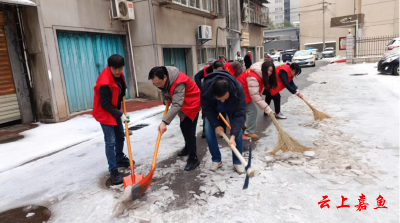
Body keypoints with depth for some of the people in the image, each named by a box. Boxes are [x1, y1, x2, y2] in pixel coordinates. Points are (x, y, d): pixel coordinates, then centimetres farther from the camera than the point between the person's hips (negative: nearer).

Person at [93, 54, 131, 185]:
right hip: (104, 113, -9)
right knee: (110, 141, -9)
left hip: (115, 111, 9)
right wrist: (120, 115, -24)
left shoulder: (118, 74, -5)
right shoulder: (104, 82, -31)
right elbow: (105, 104, -26)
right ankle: (113, 171, -1)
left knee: (120, 136, 19)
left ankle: (120, 159, 40)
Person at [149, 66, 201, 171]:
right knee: (183, 126, 21)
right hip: (182, 102, 9)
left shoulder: (179, 83, -41)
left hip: (192, 102, -9)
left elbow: (177, 105, -47)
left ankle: (193, 158, -6)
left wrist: (164, 122, -52)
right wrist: (165, 99, -12)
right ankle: (188, 147, 43)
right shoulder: (161, 79, -14)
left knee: (189, 130, -15)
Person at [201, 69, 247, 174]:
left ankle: (237, 162, 3)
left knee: (237, 131, -13)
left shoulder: (238, 88, -42)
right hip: (213, 108, 1)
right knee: (209, 131, -8)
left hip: (232, 107, -1)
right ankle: (216, 160, 10)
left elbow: (240, 113, -39)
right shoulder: (206, 87, -40)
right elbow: (206, 108, -23)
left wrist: (233, 136, -46)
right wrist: (216, 125, -28)